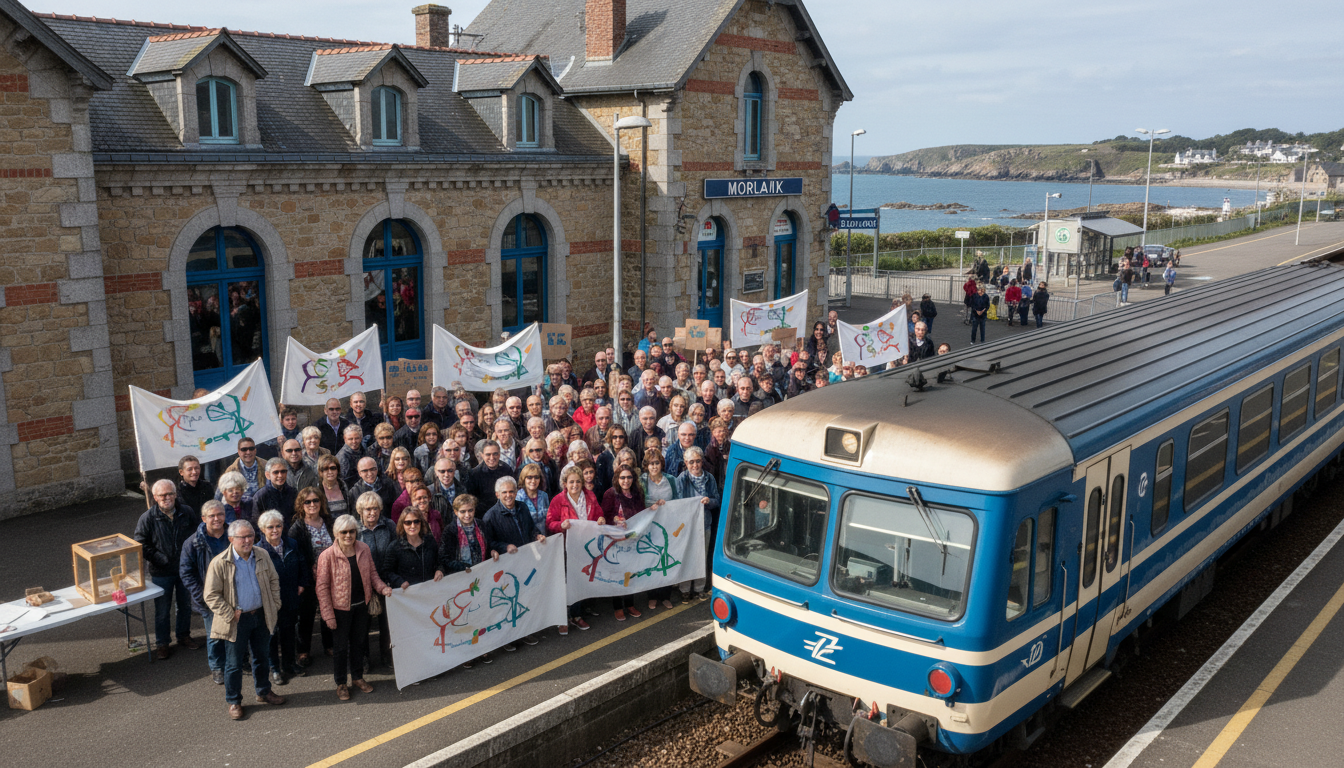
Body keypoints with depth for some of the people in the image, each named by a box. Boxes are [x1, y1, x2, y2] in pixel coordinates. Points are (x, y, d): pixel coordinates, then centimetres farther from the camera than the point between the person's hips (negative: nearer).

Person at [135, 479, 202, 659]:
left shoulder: (187, 512, -6)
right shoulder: (148, 518, -13)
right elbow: (141, 545, -10)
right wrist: (160, 559, -16)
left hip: (185, 568, 3)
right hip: (161, 572, -3)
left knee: (185, 605, 17)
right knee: (162, 610, 8)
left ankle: (184, 636, 36)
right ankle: (161, 643, 25)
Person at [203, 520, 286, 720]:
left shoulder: (262, 557, -2)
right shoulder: (220, 563, -16)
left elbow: (274, 580, 12)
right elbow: (211, 596, -13)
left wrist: (274, 605, 6)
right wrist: (230, 615, -15)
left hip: (261, 616, 4)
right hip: (237, 620, -4)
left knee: (262, 657, 18)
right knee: (234, 663, 7)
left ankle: (263, 692, 37)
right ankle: (234, 701, 24)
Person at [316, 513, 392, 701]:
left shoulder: (364, 549, -2)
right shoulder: (327, 556, -17)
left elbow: (372, 573, 10)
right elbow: (322, 587, -13)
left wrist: (382, 587, -10)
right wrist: (328, 615, -14)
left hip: (361, 606, 4)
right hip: (340, 607, -4)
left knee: (358, 642, 18)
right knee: (340, 646, 9)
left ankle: (358, 677, 35)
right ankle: (341, 684, 25)